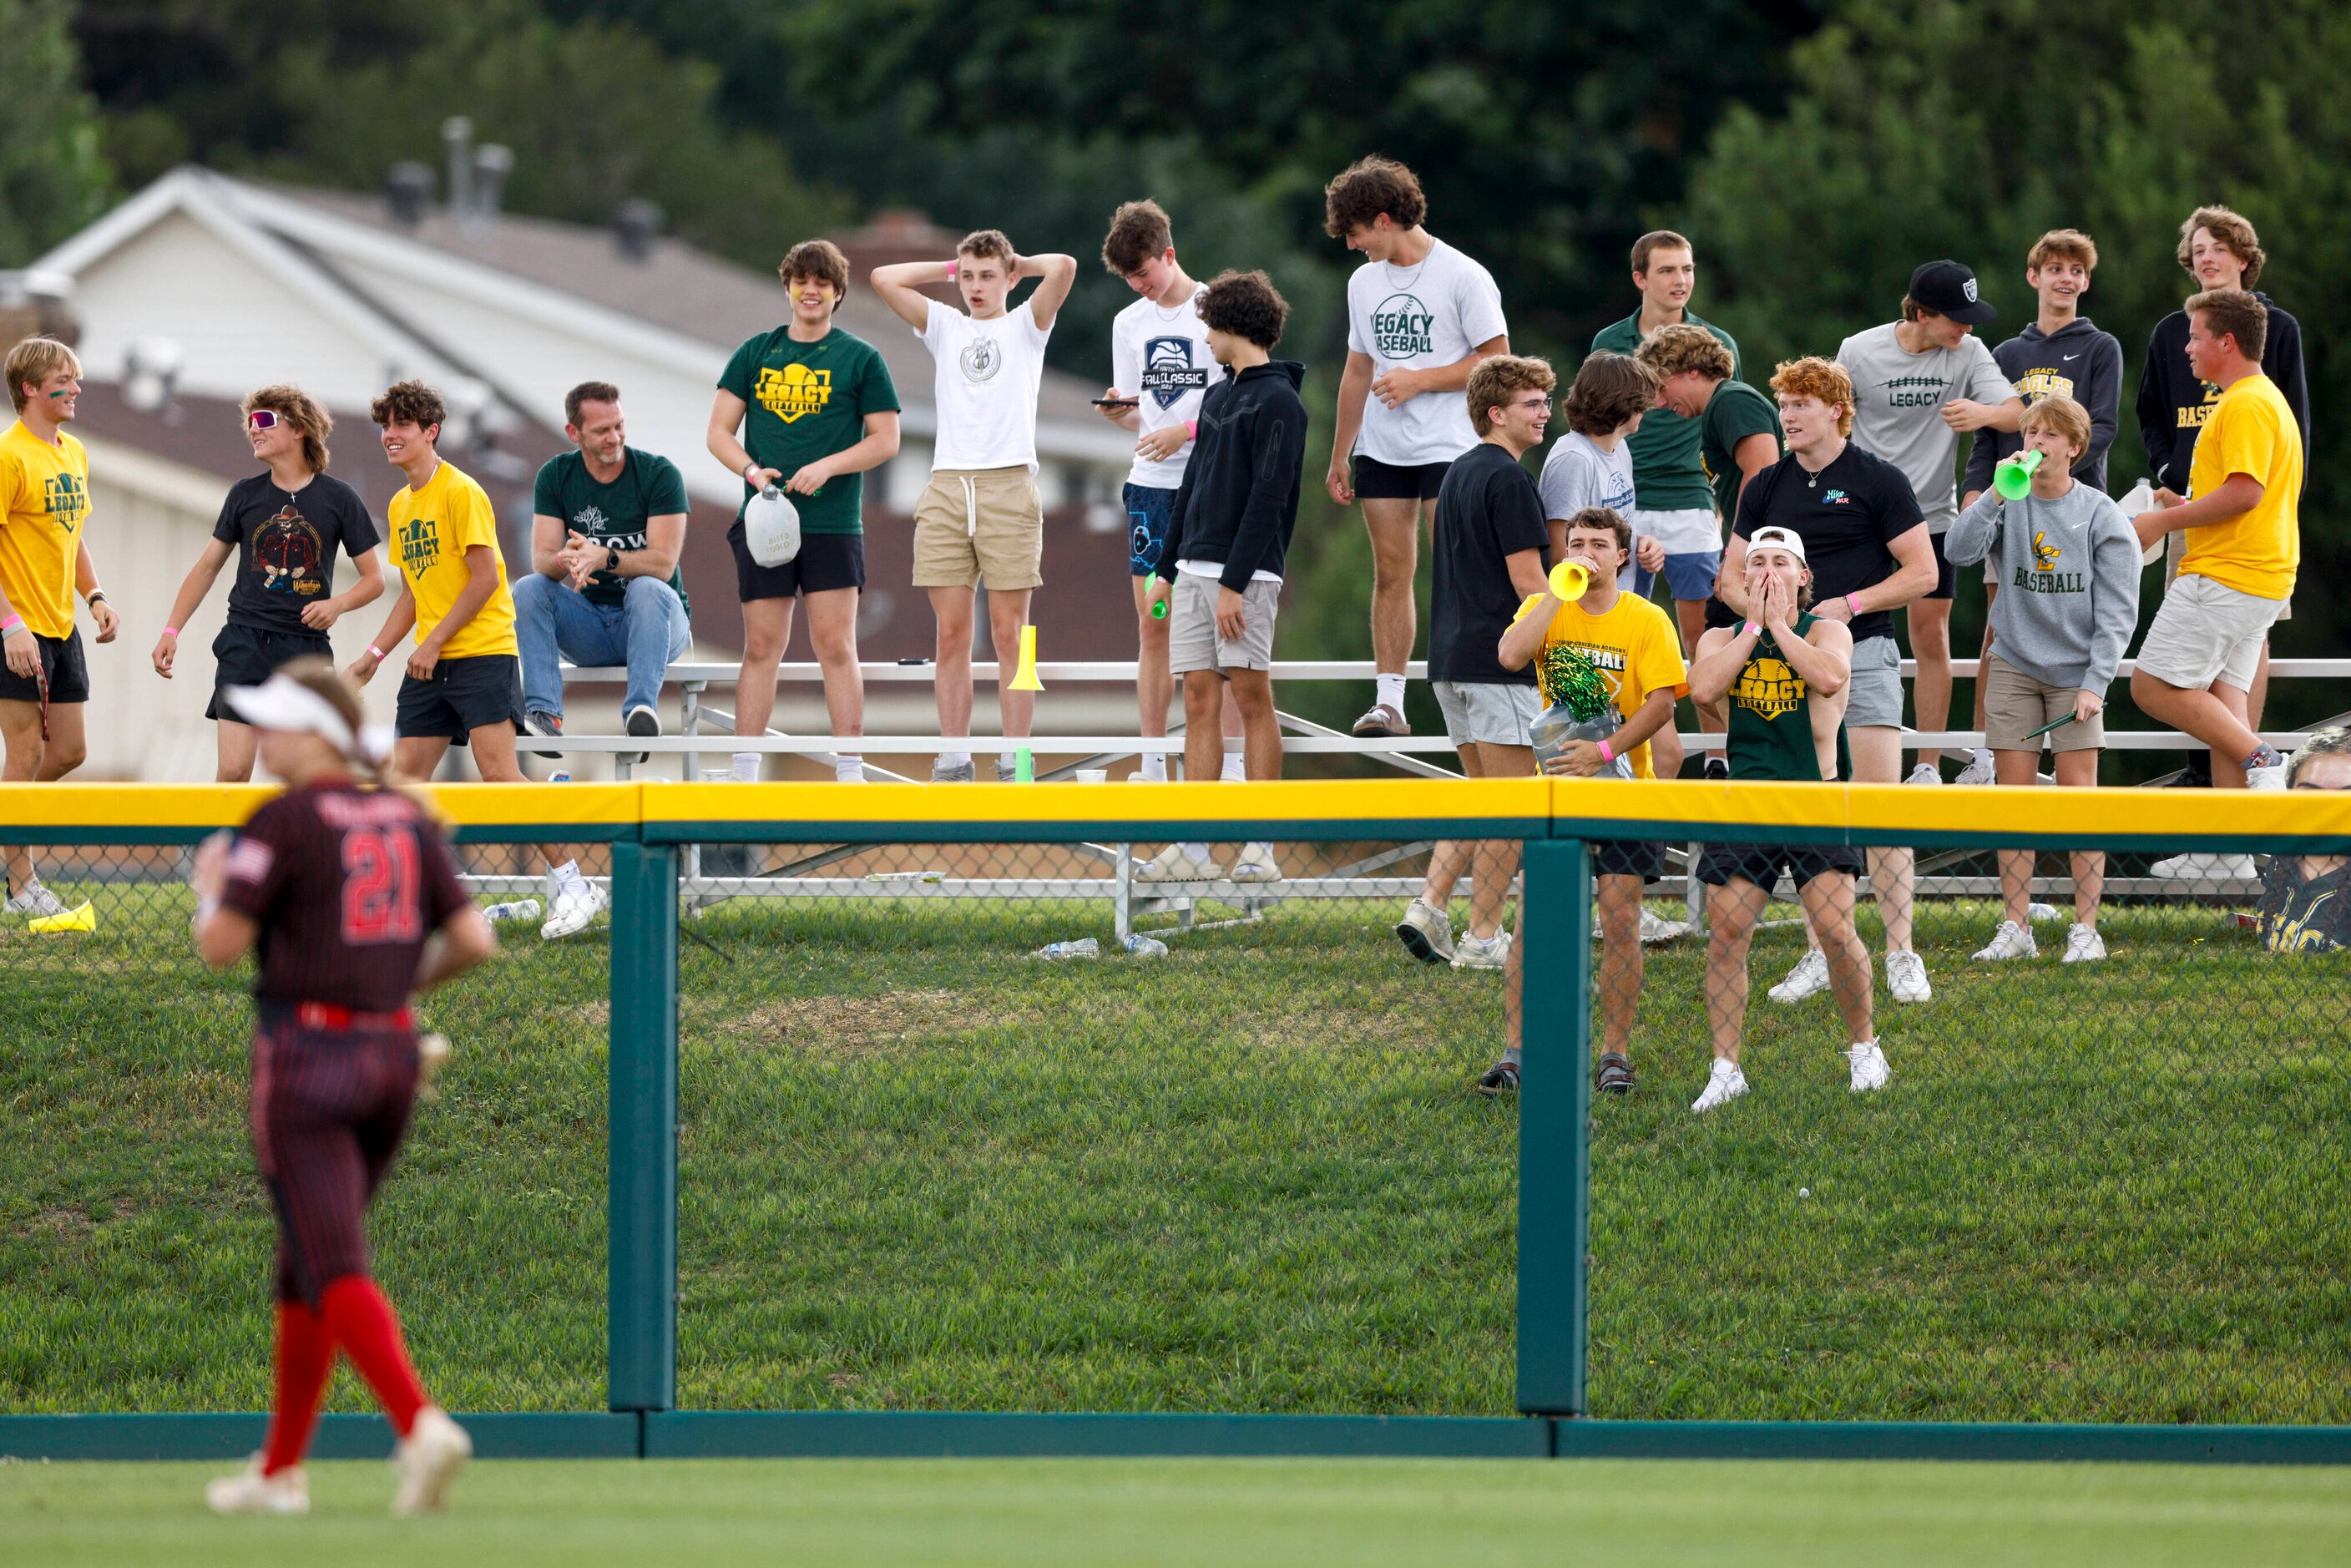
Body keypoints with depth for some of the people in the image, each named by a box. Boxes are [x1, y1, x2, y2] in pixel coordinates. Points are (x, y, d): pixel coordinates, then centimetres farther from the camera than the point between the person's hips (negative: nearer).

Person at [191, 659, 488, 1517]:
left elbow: (220, 944, -13)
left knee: (335, 1272, -11)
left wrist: (210, 883, 7)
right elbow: (474, 941, 4)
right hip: (392, 1055, 7)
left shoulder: (284, 821, -10)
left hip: (305, 1054, -7)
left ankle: (421, 1424, -32)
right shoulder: (407, 819, 8)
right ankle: (280, 1470, 24)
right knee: (306, 1262, 19)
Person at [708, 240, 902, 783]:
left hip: (833, 523, -2)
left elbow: (885, 440, 2)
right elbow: (719, 432, 10)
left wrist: (827, 467, -12)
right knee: (761, 647, 3)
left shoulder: (860, 359, 3)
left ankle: (850, 769, -2)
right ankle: (745, 770, 7)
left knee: (836, 646, -5)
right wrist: (752, 470, -9)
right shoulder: (756, 353, 10)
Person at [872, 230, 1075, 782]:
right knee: (952, 635, 1)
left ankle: (1014, 762, -1)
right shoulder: (945, 327, 18)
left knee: (1009, 634, -3)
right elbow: (884, 279, 11)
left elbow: (1063, 268, -6)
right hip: (947, 487, 3)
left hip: (1009, 487, -3)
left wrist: (1018, 264, 11)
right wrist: (949, 270, 15)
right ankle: (953, 762, 4)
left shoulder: (1025, 326, 10)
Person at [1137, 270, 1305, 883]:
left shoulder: (1278, 402, -8)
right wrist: (1166, 568, 20)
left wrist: (1235, 582, -19)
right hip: (1195, 572, 8)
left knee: (1252, 696, -7)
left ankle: (1260, 847, -5)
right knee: (1199, 700, 4)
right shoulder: (1218, 398, 19)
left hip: (1245, 574, -8)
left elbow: (1268, 498, -14)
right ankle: (1194, 847, 3)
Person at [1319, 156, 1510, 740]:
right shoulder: (1364, 282, 13)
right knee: (1391, 572, 2)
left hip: (1450, 450, -5)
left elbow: (1495, 360, -7)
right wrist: (1339, 456, 20)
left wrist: (1419, 380, -13)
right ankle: (1388, 702, 2)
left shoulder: (1464, 277, -7)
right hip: (1381, 451, 5)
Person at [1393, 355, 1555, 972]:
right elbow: (1527, 580, -16)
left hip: (1451, 659, 9)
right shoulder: (1508, 480, -12)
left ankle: (1429, 905, 5)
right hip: (1501, 658, -9)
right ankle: (1484, 938, -1)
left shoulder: (1458, 475, 17)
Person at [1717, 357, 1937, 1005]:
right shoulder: (1767, 487, 13)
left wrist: (1850, 604, -13)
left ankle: (1901, 956, -5)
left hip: (1863, 653, -4)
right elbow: (1731, 575, 16)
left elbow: (1922, 571, -1)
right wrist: (1763, 608, -6)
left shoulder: (1878, 481, 0)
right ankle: (1821, 954, 11)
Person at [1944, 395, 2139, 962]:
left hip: (2075, 670, -2)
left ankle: (2086, 928, -1)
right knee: (2014, 790, 1)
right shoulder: (2008, 505, 1)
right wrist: (1997, 495, -24)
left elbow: (2117, 612, -4)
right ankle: (2015, 927, 6)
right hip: (2012, 666, 2)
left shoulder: (2101, 516, -4)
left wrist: (2096, 681, -12)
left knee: (2077, 790, -5)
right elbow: (1959, 549, -15)